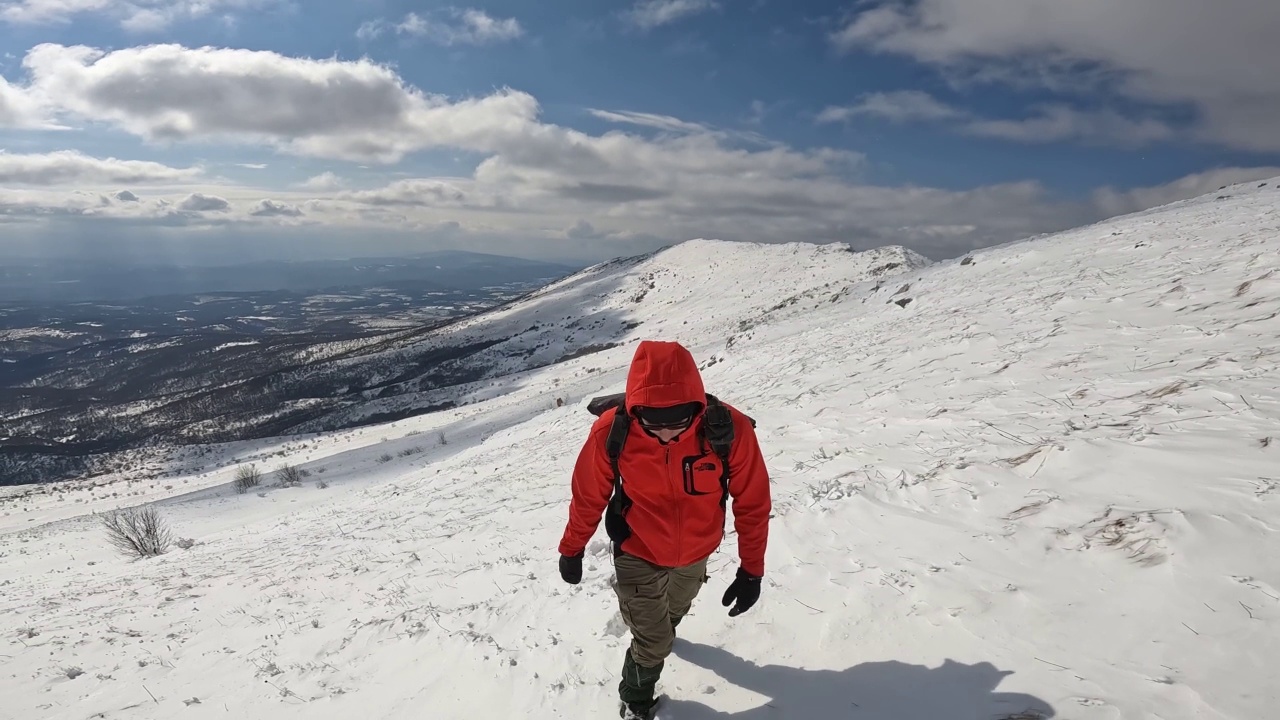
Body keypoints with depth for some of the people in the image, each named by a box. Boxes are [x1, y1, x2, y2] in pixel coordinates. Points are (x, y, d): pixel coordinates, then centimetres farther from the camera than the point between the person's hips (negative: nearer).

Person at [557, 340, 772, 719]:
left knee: (674, 613, 29)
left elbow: (752, 503, -16)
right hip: (637, 555, -2)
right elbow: (589, 496, -13)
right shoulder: (611, 432, -30)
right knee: (654, 643, 4)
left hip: (694, 555, 3)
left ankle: (650, 630, 64)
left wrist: (751, 569, -9)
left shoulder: (730, 429, -31)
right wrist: (572, 549, 2)